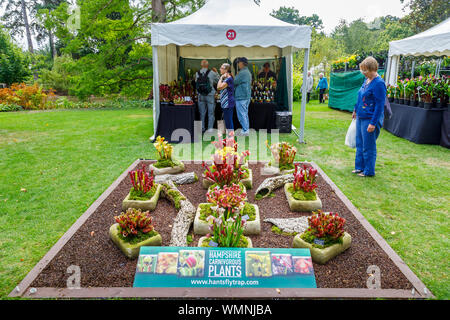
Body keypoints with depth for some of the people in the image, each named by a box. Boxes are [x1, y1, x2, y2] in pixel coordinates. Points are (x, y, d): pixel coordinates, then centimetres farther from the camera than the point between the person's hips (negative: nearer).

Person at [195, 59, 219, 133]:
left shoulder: (197, 73, 1)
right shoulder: (212, 73, -6)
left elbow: (196, 82, 6)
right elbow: (218, 81, 5)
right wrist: (216, 72, 16)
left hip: (200, 95, 3)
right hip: (210, 95, -3)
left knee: (202, 113, 11)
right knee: (211, 112, 6)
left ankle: (202, 128, 14)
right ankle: (210, 128, 4)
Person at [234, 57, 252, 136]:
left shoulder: (242, 73, -15)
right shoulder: (248, 72, 16)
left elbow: (235, 82, -15)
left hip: (241, 97, -10)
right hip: (247, 96, 10)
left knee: (241, 114, -5)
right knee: (245, 114, 13)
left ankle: (245, 131, -4)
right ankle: (246, 130, 17)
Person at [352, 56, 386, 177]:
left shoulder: (379, 83, -17)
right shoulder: (367, 80, 9)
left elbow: (380, 105, -19)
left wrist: (373, 123, -22)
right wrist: (356, 110, 31)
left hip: (370, 119, -9)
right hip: (361, 117, 9)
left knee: (368, 147, 1)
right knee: (359, 144, 16)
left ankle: (369, 171, 14)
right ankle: (359, 167, 29)